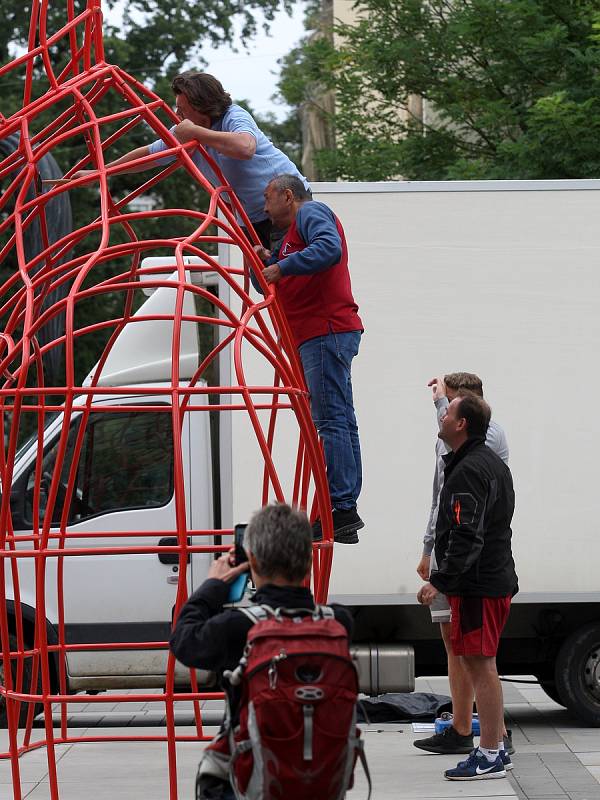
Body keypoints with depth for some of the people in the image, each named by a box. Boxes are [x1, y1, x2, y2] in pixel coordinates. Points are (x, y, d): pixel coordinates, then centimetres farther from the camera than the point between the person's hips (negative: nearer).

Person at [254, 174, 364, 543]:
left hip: (326, 332, -11)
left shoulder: (311, 211, -2)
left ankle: (341, 509, -18)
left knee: (331, 420, -14)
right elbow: (293, 284, 27)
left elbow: (329, 249, -23)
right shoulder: (297, 229, 30)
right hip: (324, 333, 11)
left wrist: (282, 267, -20)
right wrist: (271, 261, 12)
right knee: (339, 420, 9)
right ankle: (345, 511, 11)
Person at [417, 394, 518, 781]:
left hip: (477, 585, -11)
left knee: (480, 665, -7)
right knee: (483, 665, 16)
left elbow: (467, 537, -25)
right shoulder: (494, 464, 17)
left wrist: (440, 582, -25)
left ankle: (489, 757, -5)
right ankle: (496, 747, 22)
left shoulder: (468, 471, -17)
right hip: (498, 578, 11)